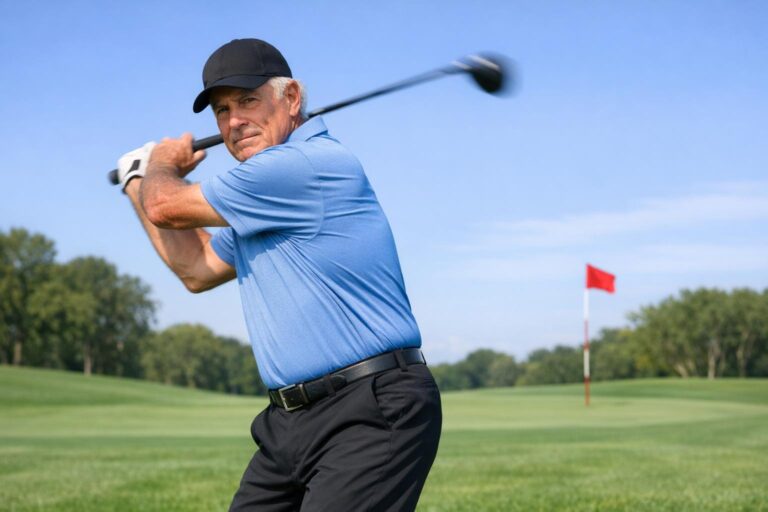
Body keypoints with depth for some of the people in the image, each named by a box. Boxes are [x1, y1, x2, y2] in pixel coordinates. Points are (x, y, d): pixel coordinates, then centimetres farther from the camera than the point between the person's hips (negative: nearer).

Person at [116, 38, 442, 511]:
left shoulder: (313, 163, -14)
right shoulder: (265, 197, 18)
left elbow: (167, 207, -8)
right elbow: (198, 268, 33)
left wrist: (163, 164, 16)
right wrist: (139, 180, 28)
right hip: (291, 419, 10)